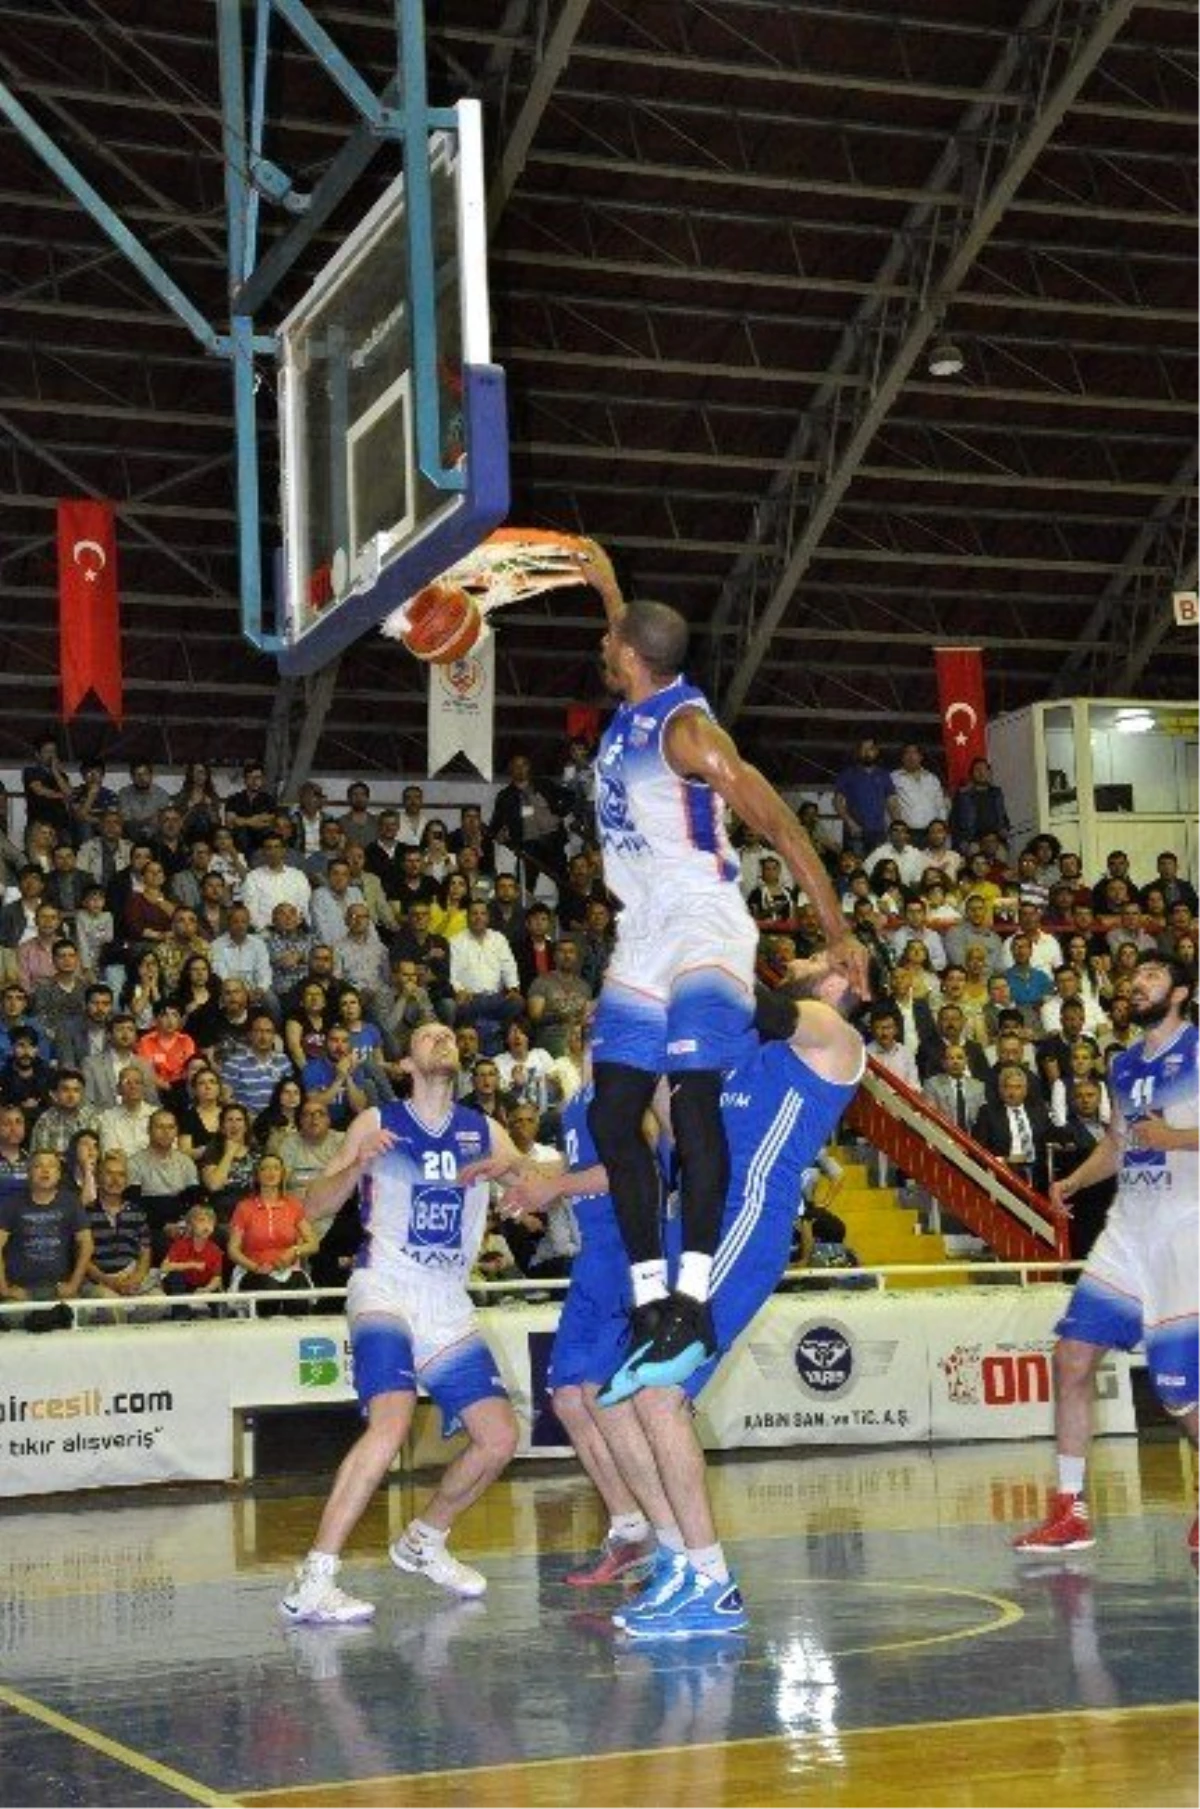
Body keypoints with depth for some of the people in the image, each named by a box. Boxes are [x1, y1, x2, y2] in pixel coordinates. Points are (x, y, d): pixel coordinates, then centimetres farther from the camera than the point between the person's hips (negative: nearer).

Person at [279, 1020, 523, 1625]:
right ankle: (313, 1582, -28)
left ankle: (423, 1542, 27)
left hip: (449, 1304, 6)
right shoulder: (378, 1123, 1)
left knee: (499, 1438, 2)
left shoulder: (484, 1133, 11)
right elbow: (313, 1208, -1)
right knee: (392, 1421, -28)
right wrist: (357, 1166, -20)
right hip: (386, 1289, -5)